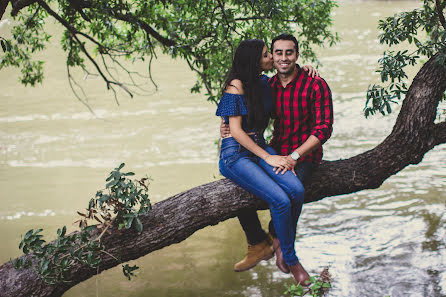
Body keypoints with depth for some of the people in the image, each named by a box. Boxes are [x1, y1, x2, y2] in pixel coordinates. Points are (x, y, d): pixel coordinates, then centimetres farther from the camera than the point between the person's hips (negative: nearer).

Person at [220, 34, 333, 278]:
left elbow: (323, 129, -14)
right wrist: (230, 129, -7)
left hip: (305, 155, -5)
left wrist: (295, 156, -24)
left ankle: (279, 239, 0)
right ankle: (257, 244, 8)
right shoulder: (268, 86, 6)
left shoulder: (315, 85, -10)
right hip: (275, 152, 5)